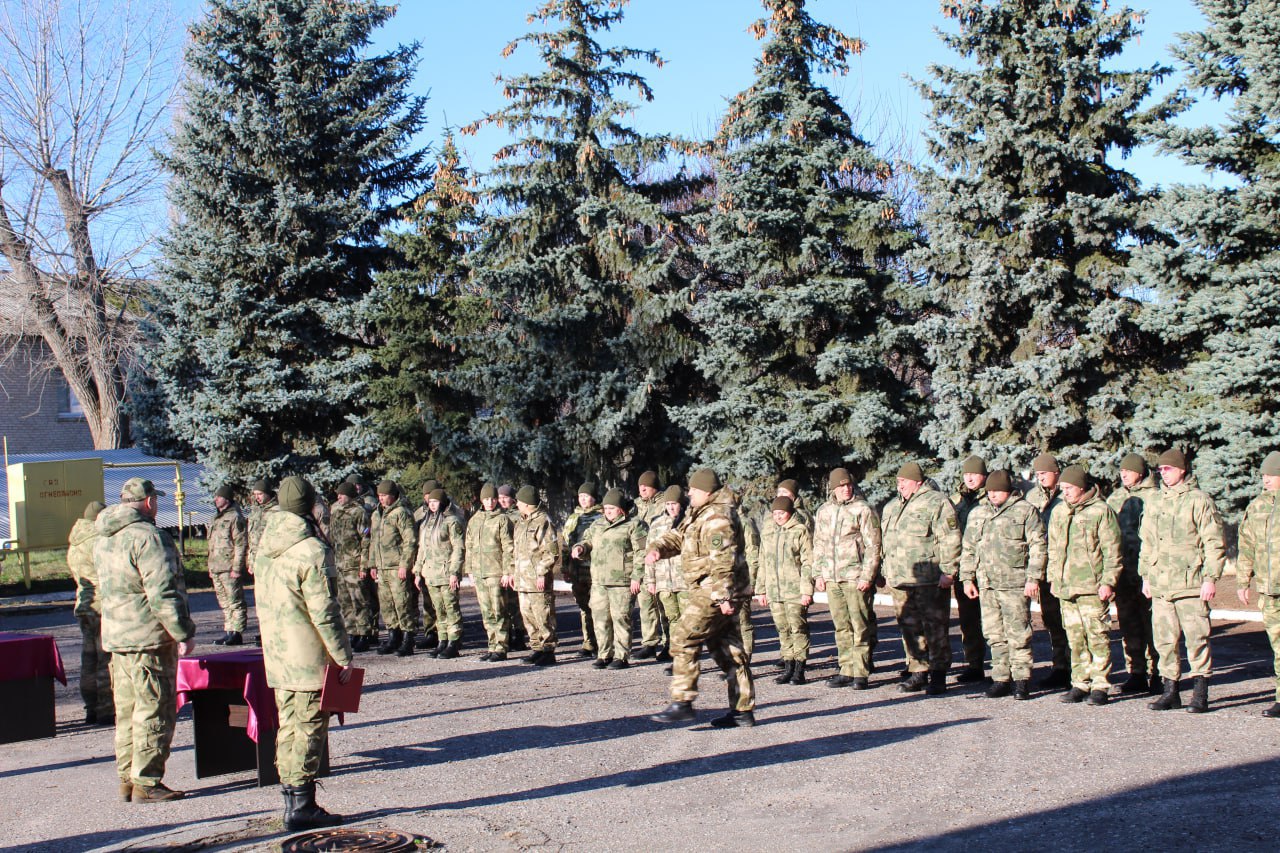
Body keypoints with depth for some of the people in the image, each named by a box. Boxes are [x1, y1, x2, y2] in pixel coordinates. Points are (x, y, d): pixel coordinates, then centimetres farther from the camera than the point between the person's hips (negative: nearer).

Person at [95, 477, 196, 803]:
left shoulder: (104, 539, 14)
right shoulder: (146, 536, -16)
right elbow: (162, 592, -21)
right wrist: (183, 633, -16)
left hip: (115, 637, 9)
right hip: (149, 639, -9)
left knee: (127, 711, 14)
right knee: (155, 711, -3)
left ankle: (127, 780, 19)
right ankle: (146, 783, -1)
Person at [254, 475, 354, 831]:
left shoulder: (265, 545, 7)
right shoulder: (312, 551, -17)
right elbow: (324, 612, -17)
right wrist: (343, 658, -12)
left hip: (276, 653, 7)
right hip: (309, 655, -7)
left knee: (288, 725, 14)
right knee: (310, 727, -1)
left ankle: (291, 799, 18)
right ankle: (302, 805, 0)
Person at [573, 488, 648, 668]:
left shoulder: (633, 525, -2)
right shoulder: (597, 525, 18)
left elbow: (641, 552, -7)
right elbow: (588, 541, 28)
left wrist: (636, 577, -13)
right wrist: (581, 548, 3)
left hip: (622, 582, -6)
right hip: (598, 581, 6)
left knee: (620, 618, -4)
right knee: (600, 618, 8)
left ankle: (622, 657, 3)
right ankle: (604, 655, 17)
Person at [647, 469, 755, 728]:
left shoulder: (717, 517, -16)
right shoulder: (699, 514, 17)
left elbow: (723, 561, -24)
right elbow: (678, 537, 21)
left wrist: (723, 596, -28)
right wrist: (658, 548, 0)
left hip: (714, 593, -11)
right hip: (715, 592, 11)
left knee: (684, 641, -10)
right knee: (727, 649, 12)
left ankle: (682, 703, -8)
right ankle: (743, 710, 15)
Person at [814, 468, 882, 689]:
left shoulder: (863, 509, -3)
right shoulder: (823, 511, 14)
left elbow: (873, 546, -6)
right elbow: (818, 544, 20)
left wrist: (867, 576, -12)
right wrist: (818, 573, 12)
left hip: (856, 577, -5)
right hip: (831, 579, 5)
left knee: (860, 626, -4)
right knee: (841, 627, 8)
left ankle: (861, 673, -1)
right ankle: (846, 671, 13)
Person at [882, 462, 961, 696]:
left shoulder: (936, 503, -5)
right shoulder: (891, 507, 19)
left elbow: (950, 540, -10)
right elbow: (887, 542, 26)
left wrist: (948, 571, -15)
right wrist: (886, 573, 21)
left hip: (930, 581, -7)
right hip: (900, 581, 7)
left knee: (935, 628, -4)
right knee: (910, 628, 9)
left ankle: (938, 675, 1)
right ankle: (918, 673, 17)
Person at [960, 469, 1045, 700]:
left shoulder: (1025, 511, 0)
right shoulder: (977, 513, 16)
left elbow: (1038, 547, -3)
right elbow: (967, 548, 20)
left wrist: (1033, 578, -10)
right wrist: (967, 578, 13)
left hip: (1015, 584, -5)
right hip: (986, 584, 5)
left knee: (1018, 634, -5)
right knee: (994, 634, 7)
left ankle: (1021, 679, 3)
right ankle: (1001, 678, 14)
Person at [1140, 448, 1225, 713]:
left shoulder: (1199, 501, -3)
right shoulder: (1156, 504, 16)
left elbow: (1214, 544, -6)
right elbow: (1147, 543, 23)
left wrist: (1210, 578, -11)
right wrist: (1146, 575, 18)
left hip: (1191, 585, -6)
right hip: (1160, 586, 6)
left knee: (1196, 639, -4)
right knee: (1164, 641, 7)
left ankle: (1200, 694, 2)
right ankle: (1170, 690, 15)